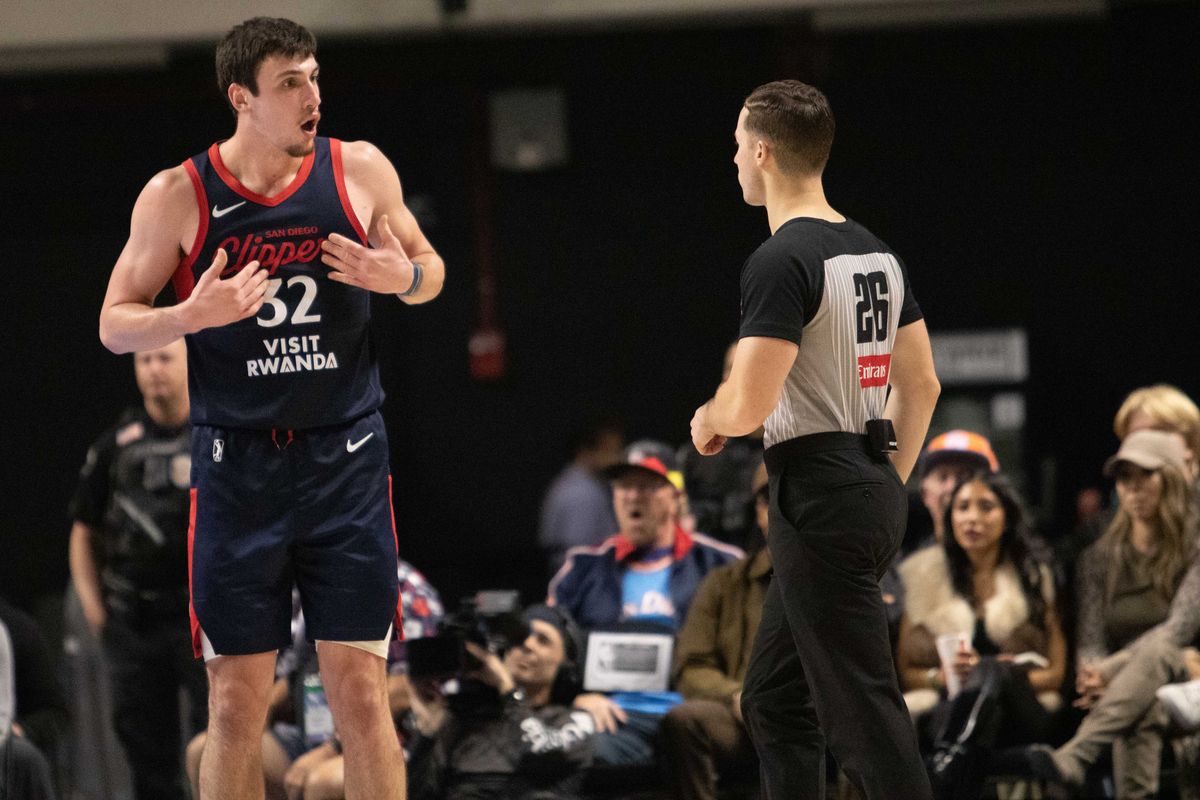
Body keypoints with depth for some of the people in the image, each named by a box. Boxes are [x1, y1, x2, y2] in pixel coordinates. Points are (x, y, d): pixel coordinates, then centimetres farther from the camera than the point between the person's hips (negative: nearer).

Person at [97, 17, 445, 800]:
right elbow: (115, 325, -1)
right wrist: (193, 315, -20)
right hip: (238, 465, -1)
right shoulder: (177, 197, -5)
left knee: (360, 689, 0)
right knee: (237, 700, 2)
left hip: (347, 461, 1)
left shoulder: (361, 170, 0)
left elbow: (428, 268, 14)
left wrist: (403, 277, -10)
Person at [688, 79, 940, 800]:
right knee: (774, 704, 17)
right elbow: (922, 385, 19)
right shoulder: (875, 252, 14)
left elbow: (749, 404, -20)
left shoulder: (781, 261, -15)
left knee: (863, 713, -9)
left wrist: (706, 420, 1)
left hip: (818, 498, -9)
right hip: (875, 491, 9)